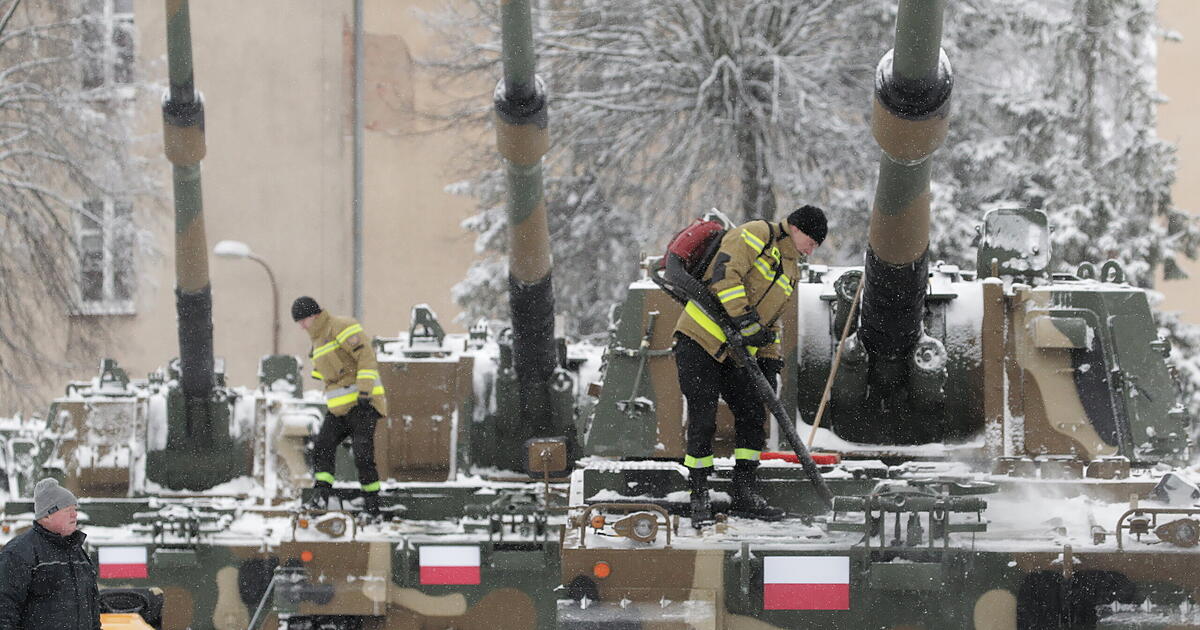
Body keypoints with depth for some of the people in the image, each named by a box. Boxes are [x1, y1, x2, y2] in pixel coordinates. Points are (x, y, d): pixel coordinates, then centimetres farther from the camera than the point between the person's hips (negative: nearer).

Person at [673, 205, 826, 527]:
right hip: (700, 340, -9)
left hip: (736, 352, 9)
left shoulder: (790, 271, 19)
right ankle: (699, 498, 1)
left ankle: (743, 494, 12)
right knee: (703, 421, -8)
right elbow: (725, 273, -24)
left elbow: (771, 322, 25)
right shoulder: (757, 235, -9)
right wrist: (745, 320, -29)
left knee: (752, 415, 3)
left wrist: (770, 363, 13)